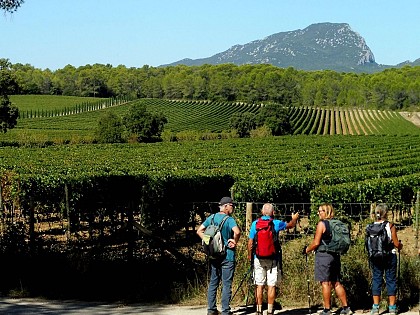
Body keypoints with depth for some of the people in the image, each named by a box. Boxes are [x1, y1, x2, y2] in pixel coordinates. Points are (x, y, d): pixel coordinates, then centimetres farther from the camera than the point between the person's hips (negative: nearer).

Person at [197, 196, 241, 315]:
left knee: (213, 282, 13)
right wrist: (235, 242, -14)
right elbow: (237, 232, -31)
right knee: (226, 284, 0)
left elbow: (199, 231, 7)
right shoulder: (229, 220, -14)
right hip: (227, 256, -6)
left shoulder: (211, 218, 6)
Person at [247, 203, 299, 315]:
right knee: (271, 286, 2)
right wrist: (294, 218, 38)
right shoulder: (276, 223, -3)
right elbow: (290, 225, 17)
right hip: (273, 258, -1)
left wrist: (250, 255, 15)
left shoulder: (255, 224, -1)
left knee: (259, 286, 5)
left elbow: (250, 242, 1)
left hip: (258, 258, 1)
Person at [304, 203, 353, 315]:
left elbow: (316, 243, -14)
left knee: (325, 283, -3)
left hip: (323, 255, -7)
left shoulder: (321, 224, -11)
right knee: (336, 283, 13)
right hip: (335, 255, 8)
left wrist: (307, 250, 1)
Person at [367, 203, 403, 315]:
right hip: (389, 256, -2)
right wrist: (400, 246, 16)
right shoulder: (390, 226, -10)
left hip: (375, 257, 2)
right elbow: (396, 244, -6)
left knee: (376, 279, 8)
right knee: (391, 280, 7)